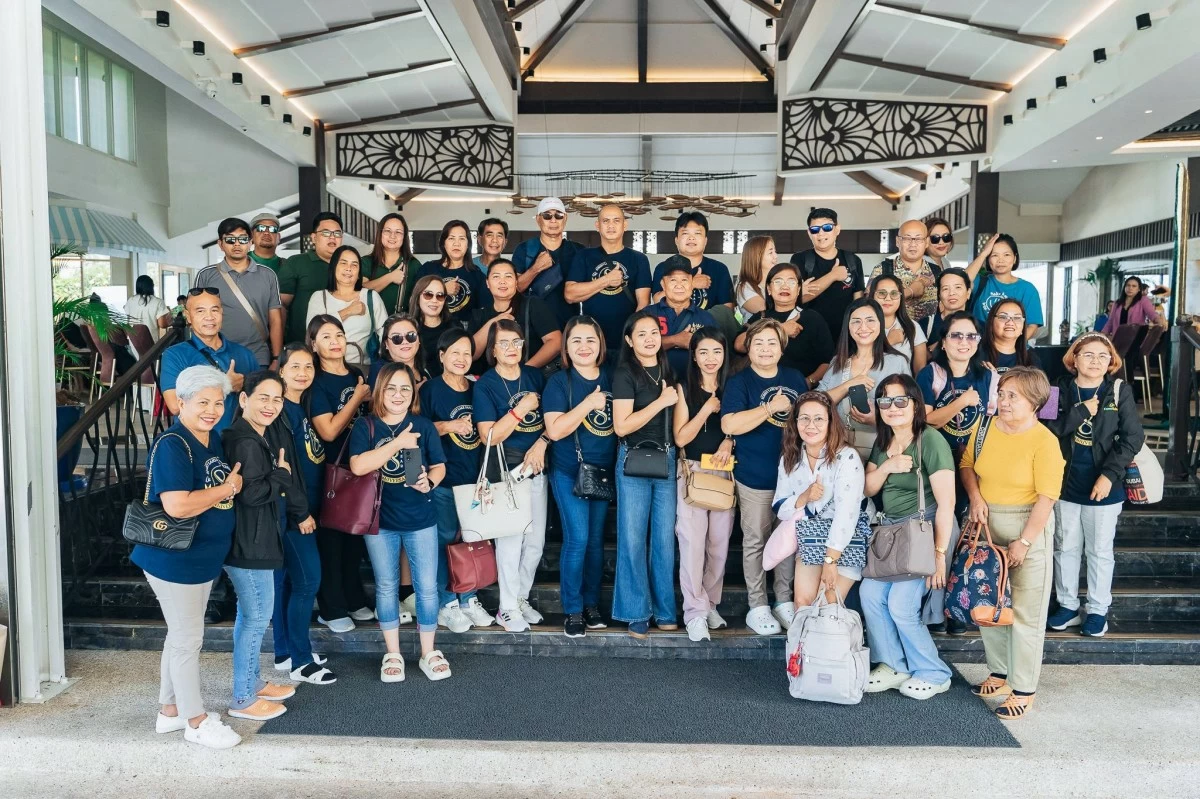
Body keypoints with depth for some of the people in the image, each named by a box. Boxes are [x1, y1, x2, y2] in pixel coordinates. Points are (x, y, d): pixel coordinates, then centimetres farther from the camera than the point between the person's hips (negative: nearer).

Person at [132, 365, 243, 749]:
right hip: (174, 561, -9)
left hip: (204, 558, 9)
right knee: (188, 639, 4)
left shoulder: (214, 440, 5)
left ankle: (170, 710, 35)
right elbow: (177, 505, -31)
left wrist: (232, 485, 2)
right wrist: (227, 489, -20)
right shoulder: (172, 445, -22)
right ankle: (197, 722, 18)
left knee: (182, 635, 20)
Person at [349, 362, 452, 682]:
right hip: (380, 519, 0)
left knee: (427, 586, 4)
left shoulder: (423, 426, 1)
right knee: (387, 586, 12)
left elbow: (439, 465, 4)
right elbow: (358, 466, -19)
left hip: (421, 518, 1)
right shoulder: (365, 427, -4)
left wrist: (430, 481, -18)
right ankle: (392, 654, 26)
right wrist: (398, 443, -23)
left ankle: (428, 653, 20)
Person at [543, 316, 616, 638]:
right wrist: (588, 404, -20)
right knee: (577, 539, -6)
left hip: (604, 471, 4)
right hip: (569, 473, -4)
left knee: (596, 540, 10)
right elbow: (554, 430, -17)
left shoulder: (611, 378, 4)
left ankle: (592, 604, 23)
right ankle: (573, 611, 7)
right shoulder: (559, 382, -7)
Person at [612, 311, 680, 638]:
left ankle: (664, 610, 19)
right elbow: (621, 426, -15)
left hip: (667, 460, 5)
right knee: (633, 538, 0)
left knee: (665, 536, 8)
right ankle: (636, 612, 12)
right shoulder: (625, 373, -6)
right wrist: (662, 401, -14)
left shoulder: (669, 371, 12)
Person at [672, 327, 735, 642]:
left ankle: (710, 603, 21)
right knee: (693, 543, -9)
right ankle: (695, 612, -3)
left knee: (720, 543, 6)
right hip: (693, 471, -3)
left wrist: (729, 441, -9)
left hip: (725, 472, 3)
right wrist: (708, 409, -13)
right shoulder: (685, 390, 1)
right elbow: (680, 438, -6)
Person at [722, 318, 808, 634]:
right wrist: (772, 407, -20)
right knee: (755, 541, 4)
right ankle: (757, 607, 16)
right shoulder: (739, 382, -7)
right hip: (755, 477, -4)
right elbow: (729, 425, -22)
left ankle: (785, 601, 27)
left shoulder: (795, 379, 8)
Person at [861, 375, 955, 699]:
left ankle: (933, 674, 9)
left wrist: (940, 554, -20)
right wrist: (887, 466, -10)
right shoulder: (882, 443, 9)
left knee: (901, 604, -12)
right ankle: (893, 665, 11)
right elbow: (868, 489, 10)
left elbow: (946, 502, -18)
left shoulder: (930, 441, -15)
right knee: (870, 593, -4)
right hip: (891, 530, 7)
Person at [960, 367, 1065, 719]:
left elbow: (1046, 498, -15)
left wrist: (1024, 542, -17)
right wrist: (975, 496, -3)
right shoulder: (986, 428, 1)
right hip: (987, 526, 6)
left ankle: (1024, 689, 14)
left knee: (1026, 611, 3)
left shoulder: (1044, 442, -14)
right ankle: (1000, 673, 31)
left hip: (1029, 527, -6)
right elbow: (966, 464, 14)